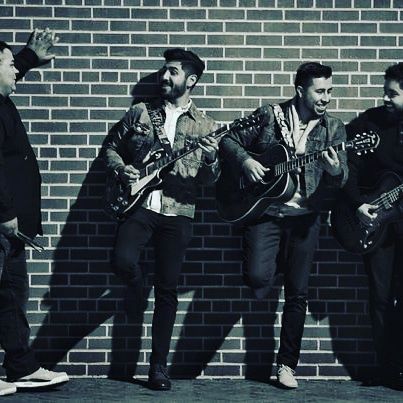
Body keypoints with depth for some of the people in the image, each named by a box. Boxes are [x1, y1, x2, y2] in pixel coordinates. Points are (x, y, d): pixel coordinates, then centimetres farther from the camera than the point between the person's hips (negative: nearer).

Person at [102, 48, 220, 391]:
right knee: (123, 261, -27)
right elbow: (111, 146, 17)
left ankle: (159, 365, 11)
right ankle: (137, 289, 11)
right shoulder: (140, 114, 9)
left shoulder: (204, 126, 8)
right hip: (139, 204, 0)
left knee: (167, 290, 1)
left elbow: (209, 180, 5)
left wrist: (210, 161, -17)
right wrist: (120, 169, -3)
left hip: (177, 213, 0)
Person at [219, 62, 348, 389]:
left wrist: (335, 171, -25)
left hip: (304, 217, 2)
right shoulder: (269, 116, 1)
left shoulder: (334, 129, 5)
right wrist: (246, 161, -11)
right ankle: (271, 262, 20)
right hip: (264, 211, -2)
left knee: (297, 293, 3)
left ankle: (287, 364, 15)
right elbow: (230, 141, 8)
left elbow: (342, 176, -2)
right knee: (258, 278, -19)